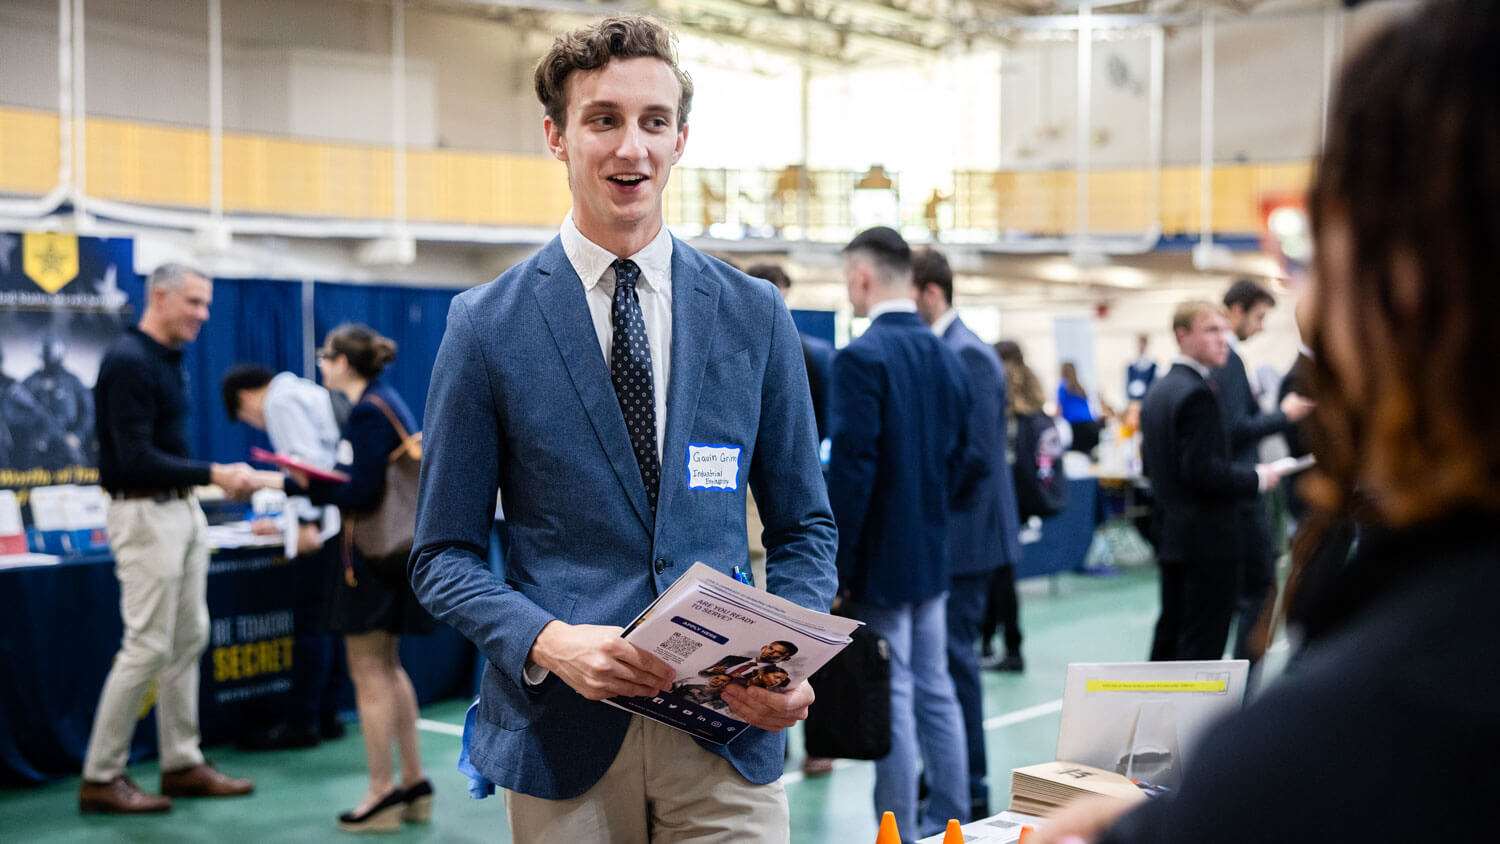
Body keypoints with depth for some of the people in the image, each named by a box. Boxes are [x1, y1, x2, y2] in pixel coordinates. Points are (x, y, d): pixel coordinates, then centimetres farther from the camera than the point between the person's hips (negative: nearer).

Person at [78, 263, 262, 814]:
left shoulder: (168, 360, 13)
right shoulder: (127, 361, -16)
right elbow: (136, 459, -22)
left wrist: (221, 480, 11)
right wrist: (213, 475, -21)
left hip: (182, 509, 9)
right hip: (145, 514, -9)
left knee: (189, 639, 11)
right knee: (147, 646, -7)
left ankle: (182, 764, 19)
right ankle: (100, 778, 3)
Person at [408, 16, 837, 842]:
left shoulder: (755, 314, 5)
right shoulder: (487, 324, -1)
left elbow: (802, 526, 10)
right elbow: (443, 553, 1)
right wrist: (548, 642, -16)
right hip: (562, 735, -1)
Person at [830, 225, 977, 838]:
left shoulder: (861, 358, -17)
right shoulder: (945, 355, 7)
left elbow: (851, 470, -21)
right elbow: (963, 460, 11)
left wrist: (837, 567, -15)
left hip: (881, 559, -8)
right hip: (932, 555, 8)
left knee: (892, 703, -1)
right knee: (935, 690, 16)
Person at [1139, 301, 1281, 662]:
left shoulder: (1158, 390, 13)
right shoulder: (1197, 393, -17)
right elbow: (1203, 470, -24)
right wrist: (1256, 477, -12)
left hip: (1171, 535, 10)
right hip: (1207, 539, -10)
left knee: (1170, 635, 15)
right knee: (1204, 644, -4)